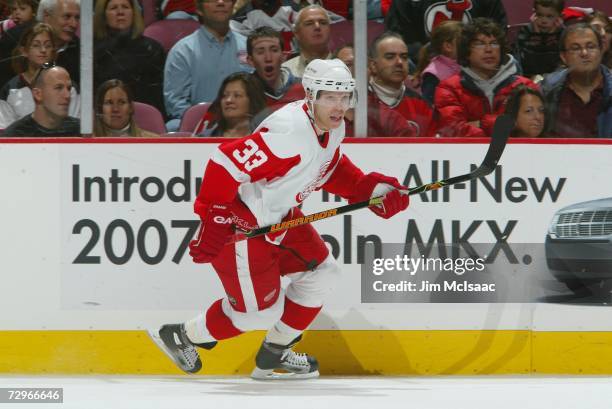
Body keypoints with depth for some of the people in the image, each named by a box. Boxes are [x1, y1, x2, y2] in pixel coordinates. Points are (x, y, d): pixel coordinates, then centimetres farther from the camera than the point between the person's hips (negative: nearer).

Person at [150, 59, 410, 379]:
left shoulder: (332, 128, 0)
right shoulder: (290, 133, -31)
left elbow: (333, 170, 19)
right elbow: (226, 164, -34)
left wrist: (372, 189, 3)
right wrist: (213, 221, -32)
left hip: (277, 217, 10)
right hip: (238, 226, -10)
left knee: (321, 273, 12)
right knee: (259, 312, -2)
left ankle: (273, 355, 27)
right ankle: (180, 337, 21)